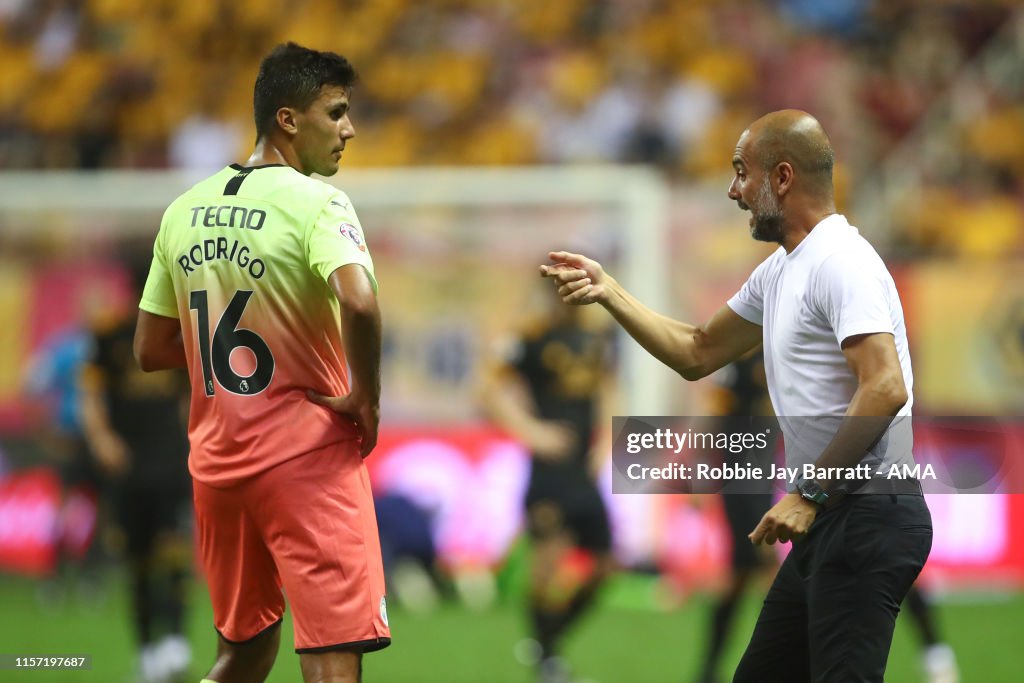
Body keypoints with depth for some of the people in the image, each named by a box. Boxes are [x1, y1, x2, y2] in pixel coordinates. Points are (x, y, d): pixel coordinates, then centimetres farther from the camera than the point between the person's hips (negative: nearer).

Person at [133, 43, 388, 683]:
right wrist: (365, 399, -15)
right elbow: (359, 302, -30)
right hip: (307, 457, -6)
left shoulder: (185, 210, 9)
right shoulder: (316, 202, -11)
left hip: (216, 460, 7)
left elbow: (152, 350, 14)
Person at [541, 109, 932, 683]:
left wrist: (809, 494, -23)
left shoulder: (841, 263, -15)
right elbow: (698, 354, 30)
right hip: (832, 521, 11)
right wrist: (607, 291, 23)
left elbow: (884, 389, -25)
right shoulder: (780, 272, 18)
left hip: (868, 519, -11)